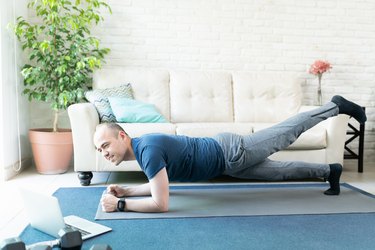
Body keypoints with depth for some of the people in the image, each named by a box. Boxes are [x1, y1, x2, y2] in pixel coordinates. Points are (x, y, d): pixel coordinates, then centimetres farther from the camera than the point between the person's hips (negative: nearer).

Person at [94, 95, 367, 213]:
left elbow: (160, 203, -34)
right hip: (227, 161, 7)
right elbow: (158, 184, 14)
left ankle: (336, 105, 31)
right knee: (280, 172, 22)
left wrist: (120, 204, -26)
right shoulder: (142, 146, 0)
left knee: (287, 133, 11)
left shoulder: (148, 149, -31)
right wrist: (126, 190, 5)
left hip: (231, 153, -7)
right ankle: (329, 170, 43)